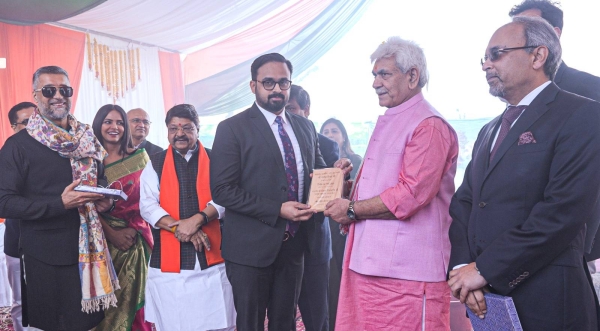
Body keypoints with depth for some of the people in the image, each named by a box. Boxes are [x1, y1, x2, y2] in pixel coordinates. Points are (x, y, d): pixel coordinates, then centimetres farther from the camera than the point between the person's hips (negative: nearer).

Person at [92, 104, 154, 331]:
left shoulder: (139, 157, 5)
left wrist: (133, 229, -6)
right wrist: (111, 233, -11)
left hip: (135, 239, 1)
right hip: (102, 239, 0)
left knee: (132, 296, 5)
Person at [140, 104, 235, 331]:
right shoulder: (155, 164, 10)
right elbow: (147, 206, -1)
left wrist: (197, 219, -20)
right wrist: (178, 227, -16)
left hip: (211, 258, 0)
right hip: (169, 260, 1)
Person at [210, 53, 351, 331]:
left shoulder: (305, 127, 9)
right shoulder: (232, 129, -7)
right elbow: (222, 190, -14)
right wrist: (278, 210, -20)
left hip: (294, 243, 5)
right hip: (252, 246, -5)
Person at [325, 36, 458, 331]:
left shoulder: (429, 126, -12)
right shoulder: (387, 123, 19)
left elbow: (411, 194, -20)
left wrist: (352, 210, -10)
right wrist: (350, 188, 10)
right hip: (370, 262, 9)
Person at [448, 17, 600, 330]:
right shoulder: (489, 131, 16)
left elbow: (564, 210, -18)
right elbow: (463, 202, 9)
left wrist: (484, 269, -17)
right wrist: (462, 267, -8)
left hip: (545, 302, -6)